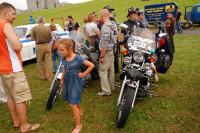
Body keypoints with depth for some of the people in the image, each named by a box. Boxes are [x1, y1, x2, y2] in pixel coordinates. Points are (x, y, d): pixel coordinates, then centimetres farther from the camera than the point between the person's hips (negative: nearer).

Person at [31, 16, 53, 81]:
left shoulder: (34, 28, -7)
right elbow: (50, 39, 5)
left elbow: (33, 38, -2)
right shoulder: (47, 29, -3)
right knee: (48, 62, 6)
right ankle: (49, 77, 9)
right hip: (47, 46, 1)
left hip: (39, 46, -1)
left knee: (40, 62, 13)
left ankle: (42, 76, 21)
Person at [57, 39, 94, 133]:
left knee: (73, 104, -4)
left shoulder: (77, 59, -22)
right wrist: (62, 80, 18)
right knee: (74, 102, 22)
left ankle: (78, 125, 14)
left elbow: (91, 65, -19)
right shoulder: (64, 59, -4)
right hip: (67, 82, 6)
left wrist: (83, 74, -14)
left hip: (75, 82, -6)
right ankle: (80, 111, 54)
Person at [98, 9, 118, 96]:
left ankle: (106, 90, 2)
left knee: (102, 71, -3)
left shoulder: (105, 27, -19)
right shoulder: (113, 25, 10)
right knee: (111, 69, 16)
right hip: (112, 50, 10)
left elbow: (104, 43, -23)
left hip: (106, 51, -9)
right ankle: (111, 87, 29)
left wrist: (101, 56, -20)